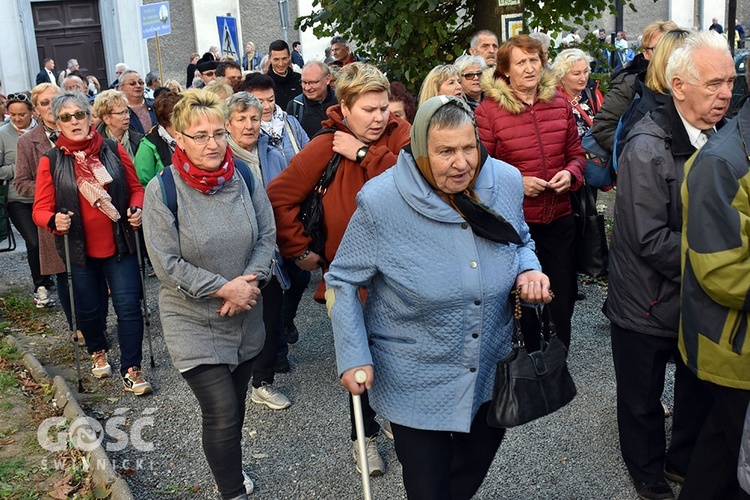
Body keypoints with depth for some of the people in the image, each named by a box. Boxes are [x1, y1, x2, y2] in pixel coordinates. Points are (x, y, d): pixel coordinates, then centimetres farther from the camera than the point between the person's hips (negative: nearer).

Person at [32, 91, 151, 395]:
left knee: (128, 308, -4)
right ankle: (98, 351, 45)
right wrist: (54, 221, -25)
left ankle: (131, 371, 9)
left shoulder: (113, 150, -1)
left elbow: (135, 188, 7)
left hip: (119, 246, 0)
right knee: (90, 309, 16)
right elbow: (41, 209, -4)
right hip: (79, 250, 1)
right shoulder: (51, 161, -3)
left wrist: (136, 209, -13)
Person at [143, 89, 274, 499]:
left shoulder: (243, 177, -4)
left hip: (245, 318, 4)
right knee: (222, 413, -7)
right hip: (194, 323, -4)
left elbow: (267, 236, 1)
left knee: (234, 407, 19)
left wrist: (250, 281, -15)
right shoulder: (162, 190, -14)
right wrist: (224, 287, -19)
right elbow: (167, 265, -15)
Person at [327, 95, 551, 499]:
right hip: (417, 385, -4)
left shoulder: (506, 182, -9)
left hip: (493, 371, 5)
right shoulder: (381, 202, -22)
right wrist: (353, 357, -16)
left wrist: (529, 270, -11)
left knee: (476, 466, 28)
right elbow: (343, 282, -11)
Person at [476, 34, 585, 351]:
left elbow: (576, 152, 14)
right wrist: (516, 183, -19)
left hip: (559, 218, 4)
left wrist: (570, 173, -7)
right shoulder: (488, 110, -9)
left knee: (563, 295, 14)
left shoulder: (559, 103, 5)